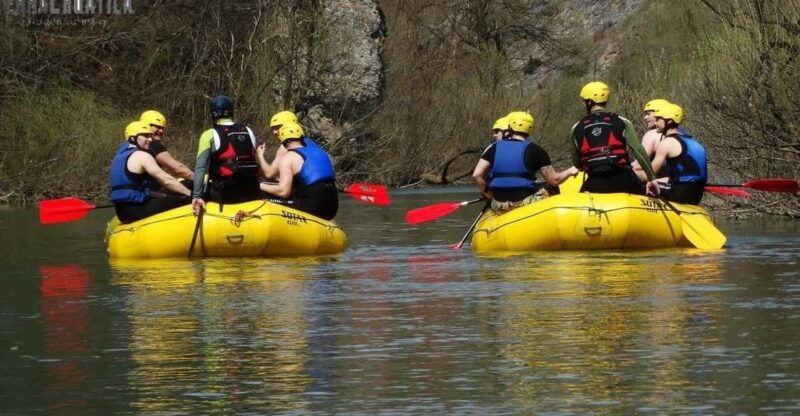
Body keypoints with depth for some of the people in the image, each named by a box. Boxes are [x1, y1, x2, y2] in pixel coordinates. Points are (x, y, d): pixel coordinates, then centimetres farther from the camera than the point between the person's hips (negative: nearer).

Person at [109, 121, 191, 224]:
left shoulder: (120, 156, 19)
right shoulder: (141, 156, -10)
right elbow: (167, 181, -14)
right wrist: (191, 194, -10)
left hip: (122, 211, 10)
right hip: (136, 210, -10)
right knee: (183, 200, -13)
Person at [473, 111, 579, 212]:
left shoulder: (494, 148, 4)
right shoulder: (535, 150, -2)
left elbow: (476, 175, -4)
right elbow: (553, 180, 2)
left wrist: (486, 192, 13)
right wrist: (570, 171, 20)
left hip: (499, 206, 3)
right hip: (524, 202, -3)